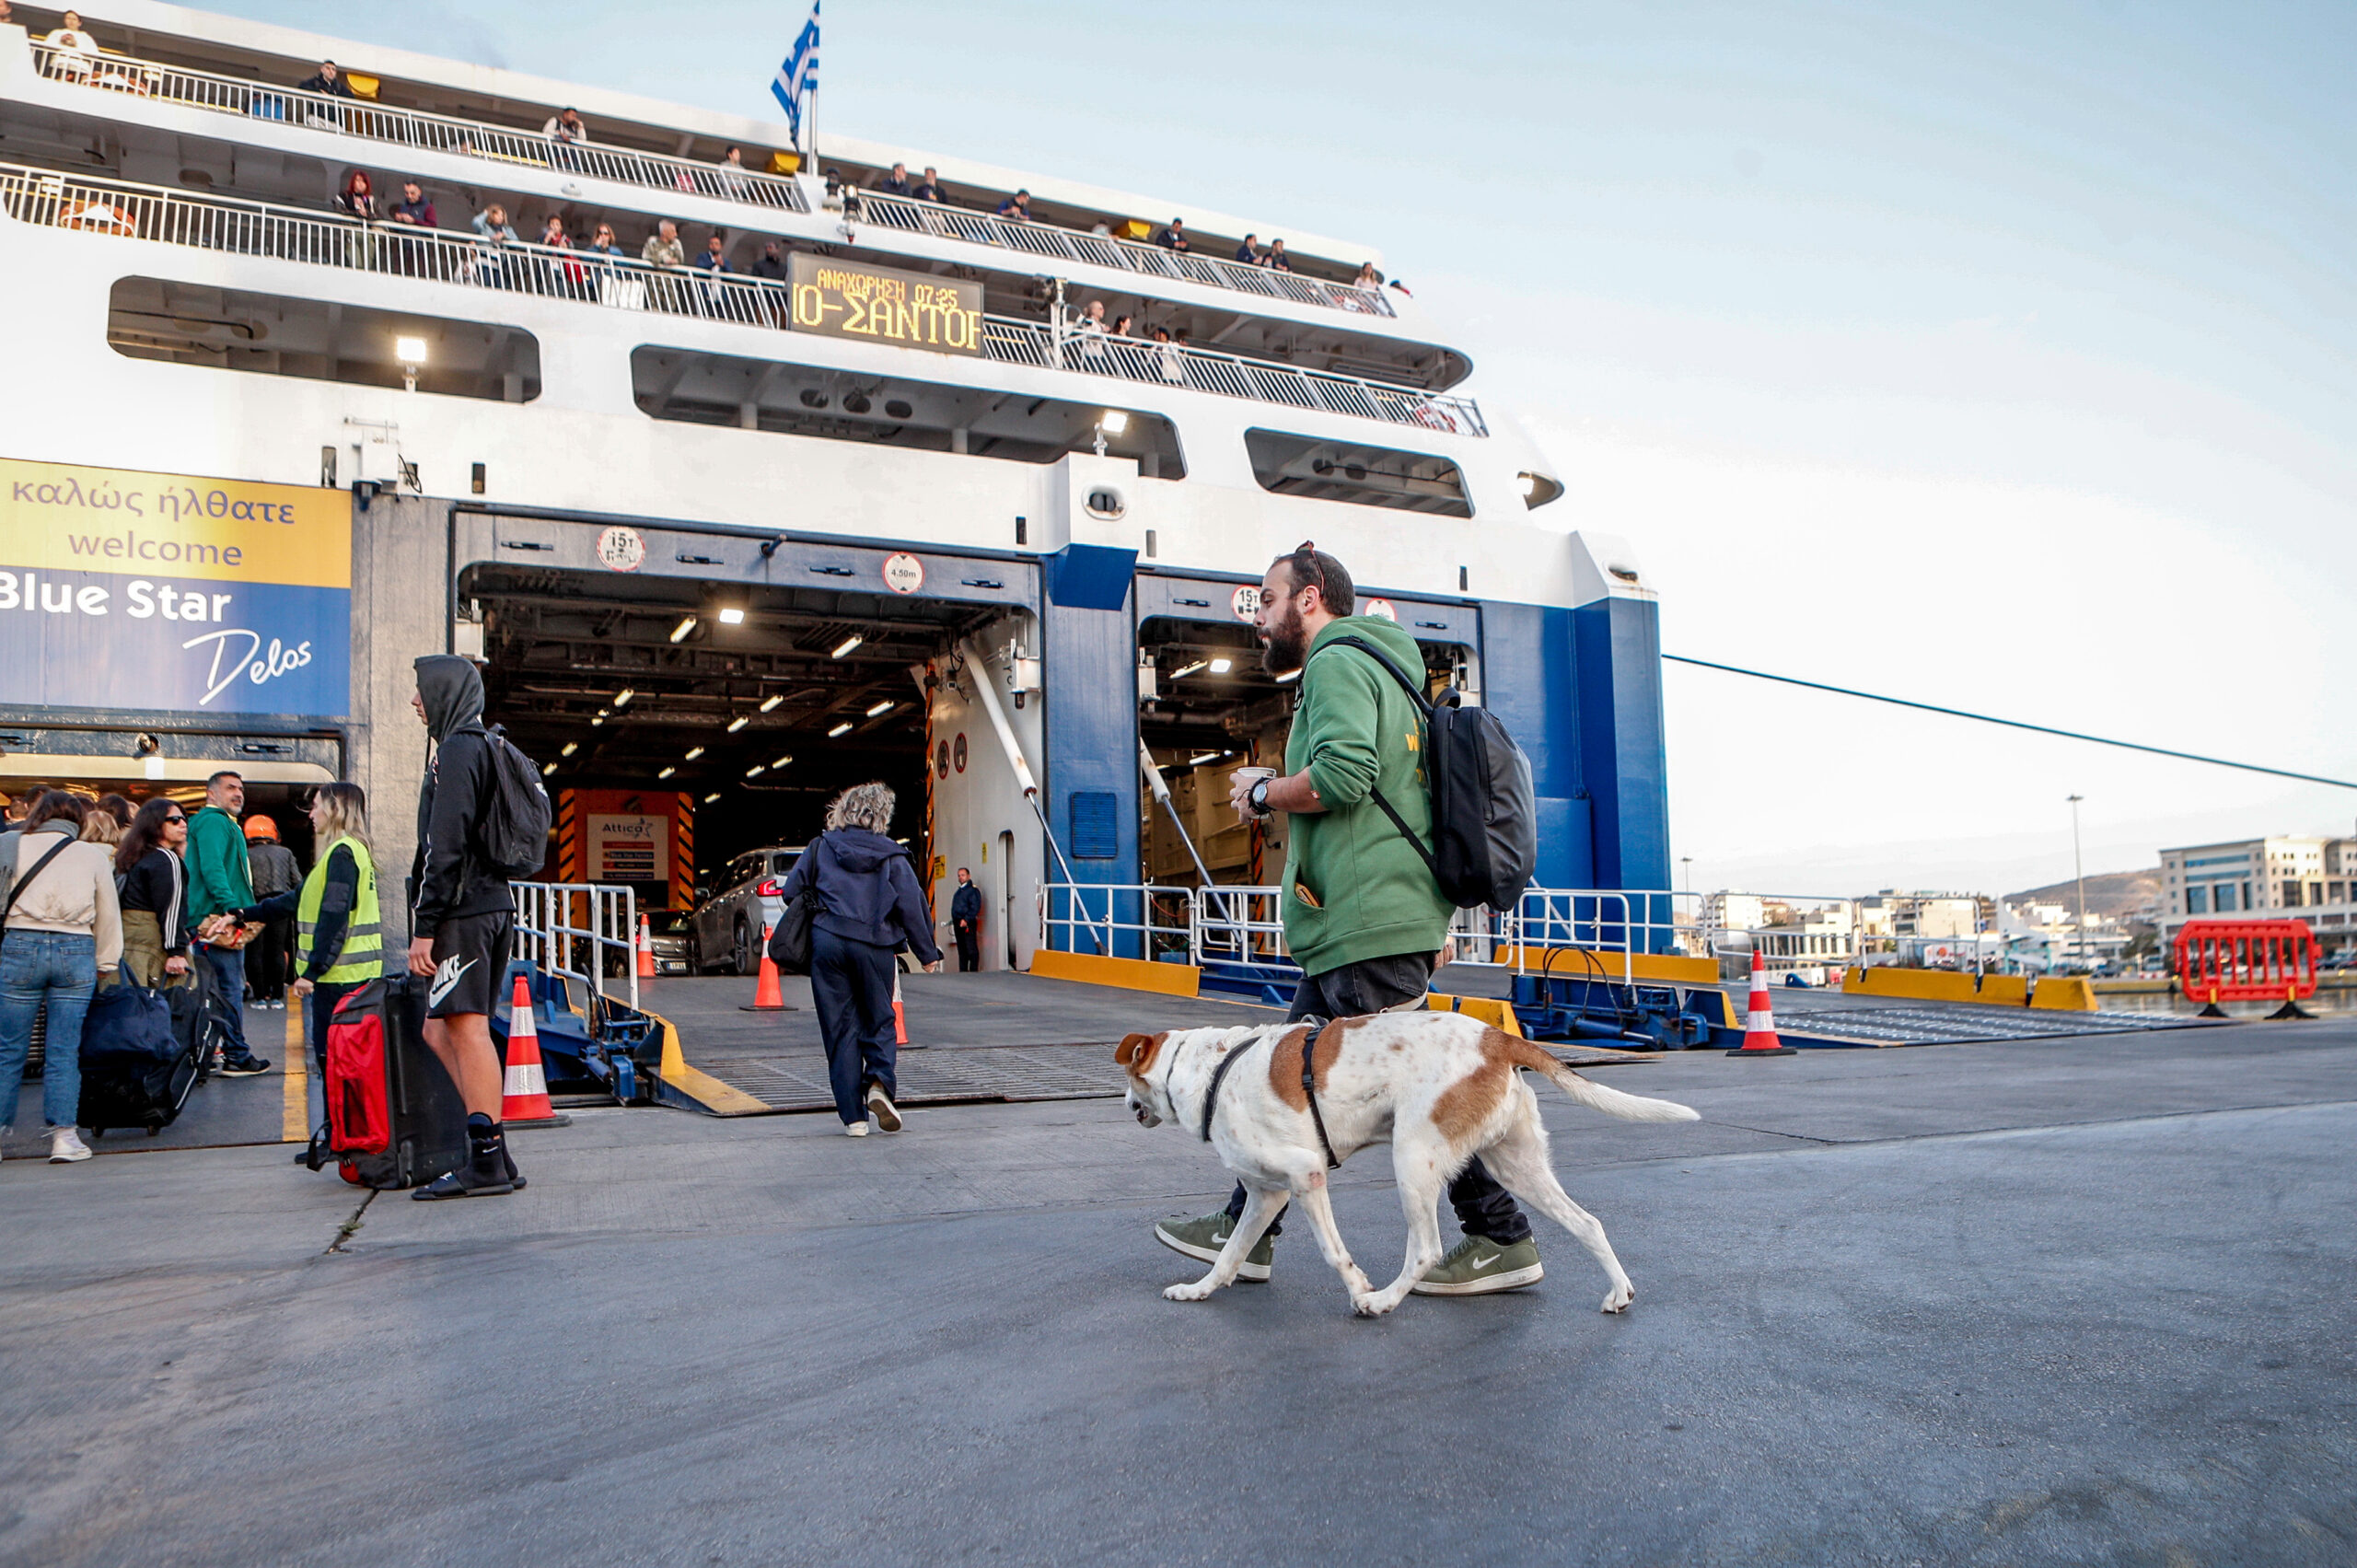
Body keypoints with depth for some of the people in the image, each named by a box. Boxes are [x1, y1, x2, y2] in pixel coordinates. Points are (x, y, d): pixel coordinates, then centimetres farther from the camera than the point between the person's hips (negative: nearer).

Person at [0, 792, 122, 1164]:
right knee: (64, 1050, 3)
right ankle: (63, 1135, 3)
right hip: (76, 951, 1)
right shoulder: (94, 855, 7)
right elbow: (108, 916, 12)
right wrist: (105, 964, 21)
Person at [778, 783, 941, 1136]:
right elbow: (911, 906, -1)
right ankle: (879, 1082, -11)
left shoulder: (821, 848, 5)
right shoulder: (891, 856, 1)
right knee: (878, 1021, 15)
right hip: (874, 947, -1)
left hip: (827, 943, 1)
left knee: (841, 1029, 6)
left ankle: (853, 1115, 5)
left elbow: (790, 892, 8)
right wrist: (928, 953, 7)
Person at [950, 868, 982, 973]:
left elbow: (975, 907, -14)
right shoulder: (958, 892, 22)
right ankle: (963, 971, 14)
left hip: (968, 923, -9)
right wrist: (953, 921, 16)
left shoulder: (973, 890, -5)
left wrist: (966, 919, -21)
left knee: (971, 948, -8)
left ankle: (974, 971, -8)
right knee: (961, 949, 10)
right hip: (958, 923, 9)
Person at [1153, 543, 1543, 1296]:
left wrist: (1262, 794, -9)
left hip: (1369, 922, -11)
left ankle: (1502, 1240, 5)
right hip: (1361, 923, 11)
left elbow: (1342, 773, -24)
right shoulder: (1378, 669, 25)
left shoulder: (1337, 663, -7)